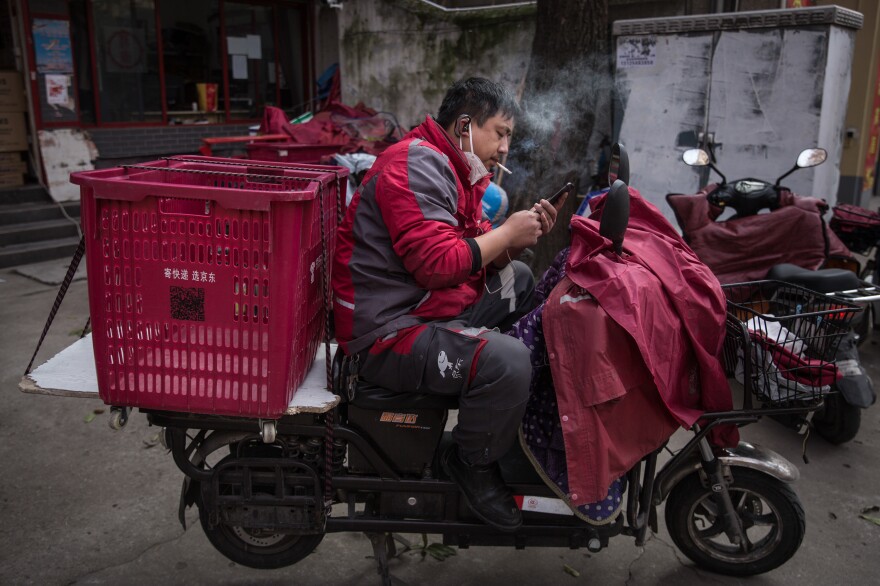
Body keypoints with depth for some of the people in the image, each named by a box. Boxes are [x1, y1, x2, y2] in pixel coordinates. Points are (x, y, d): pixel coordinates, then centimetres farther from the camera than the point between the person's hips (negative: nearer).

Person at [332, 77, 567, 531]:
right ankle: (473, 463, -1)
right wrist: (506, 233, -15)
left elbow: (480, 255, 16)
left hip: (434, 308, 11)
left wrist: (524, 232, -1)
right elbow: (437, 263, -27)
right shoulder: (416, 163, -16)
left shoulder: (457, 170, 18)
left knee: (520, 279, 19)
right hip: (390, 331, -11)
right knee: (506, 361, -29)